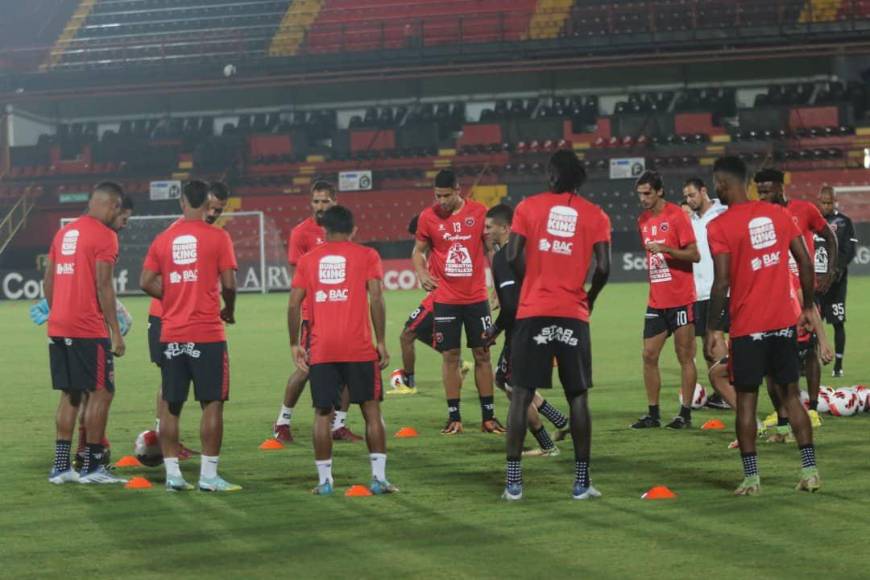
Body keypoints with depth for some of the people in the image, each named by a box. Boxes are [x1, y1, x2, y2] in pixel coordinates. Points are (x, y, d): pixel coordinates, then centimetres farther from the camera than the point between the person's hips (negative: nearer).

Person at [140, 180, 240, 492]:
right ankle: (208, 475, -2)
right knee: (212, 403, 1)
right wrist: (229, 310, 8)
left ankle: (172, 474, 9)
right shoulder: (217, 237, -5)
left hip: (171, 334, 4)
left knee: (171, 405, 9)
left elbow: (146, 282, 3)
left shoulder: (163, 239, 6)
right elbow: (229, 283, -9)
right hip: (207, 334, -4)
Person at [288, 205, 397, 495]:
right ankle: (379, 477, 2)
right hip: (359, 348, -2)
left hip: (321, 350, 2)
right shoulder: (366, 256, 4)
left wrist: (295, 345, 11)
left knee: (323, 413, 8)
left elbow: (294, 304, 4)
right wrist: (381, 342, -2)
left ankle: (324, 480, 7)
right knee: (371, 409, 6)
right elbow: (376, 300, -6)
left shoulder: (308, 260, 10)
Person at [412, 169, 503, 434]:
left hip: (476, 296, 0)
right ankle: (454, 418, 7)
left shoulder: (479, 212, -3)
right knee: (450, 356, 0)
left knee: (482, 354, 3)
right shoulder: (428, 216, -2)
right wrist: (421, 273, -9)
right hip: (445, 299, 0)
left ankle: (488, 417, 9)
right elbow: (418, 250, 10)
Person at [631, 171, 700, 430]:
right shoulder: (643, 220, 12)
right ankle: (653, 413, 10)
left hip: (680, 299, -7)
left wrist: (665, 249, -22)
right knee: (649, 356, 4)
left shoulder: (676, 215, -9)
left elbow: (694, 255, -11)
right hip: (656, 301, 7)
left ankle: (685, 413, 4)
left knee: (685, 357, -1)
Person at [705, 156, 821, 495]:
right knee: (790, 394, 12)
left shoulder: (719, 227, -10)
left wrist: (711, 329, -8)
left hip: (748, 326, -4)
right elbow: (805, 261, 5)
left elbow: (722, 282, -15)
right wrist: (808, 306, 16)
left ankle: (751, 477, 3)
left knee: (746, 399, 5)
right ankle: (810, 470, 8)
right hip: (784, 321, 4)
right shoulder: (778, 214, 5)